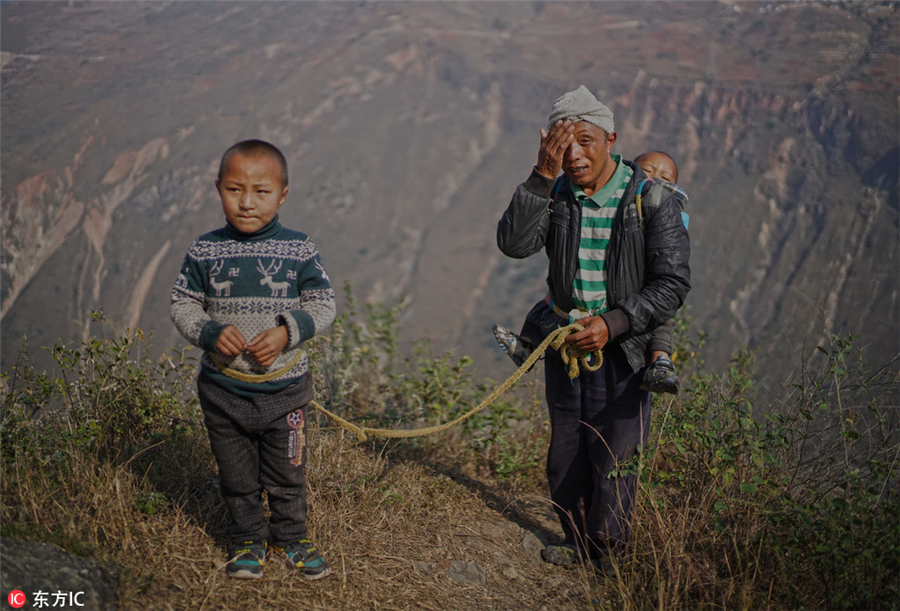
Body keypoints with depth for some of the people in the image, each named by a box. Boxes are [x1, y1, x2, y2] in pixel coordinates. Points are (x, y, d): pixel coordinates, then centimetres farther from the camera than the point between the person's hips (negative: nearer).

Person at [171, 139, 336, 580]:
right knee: (237, 478, 14)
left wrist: (287, 331, -19)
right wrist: (210, 332, -18)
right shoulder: (205, 251, -6)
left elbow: (323, 304, -3)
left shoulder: (298, 251, -8)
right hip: (223, 389, 1)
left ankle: (290, 538, 34)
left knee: (288, 475, 13)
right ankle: (247, 541, 34)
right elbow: (182, 303, 0)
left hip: (284, 386, 0)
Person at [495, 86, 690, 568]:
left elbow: (673, 283, -12)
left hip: (622, 346, -3)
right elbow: (514, 243, -19)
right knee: (566, 451, 13)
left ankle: (610, 550, 21)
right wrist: (542, 177, -27)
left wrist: (612, 323, -20)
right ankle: (577, 541, 33)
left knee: (614, 455, 0)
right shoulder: (554, 195, -2)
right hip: (563, 343, 4)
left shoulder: (651, 200, -12)